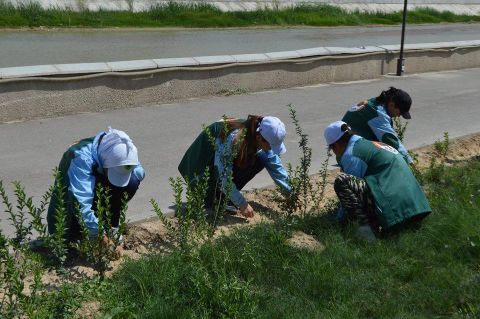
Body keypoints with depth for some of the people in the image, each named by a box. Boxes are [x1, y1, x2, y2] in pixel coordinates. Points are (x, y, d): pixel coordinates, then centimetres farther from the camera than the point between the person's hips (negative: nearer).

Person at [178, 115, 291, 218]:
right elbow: (223, 176, -35)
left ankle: (225, 198, -3)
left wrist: (290, 192, -8)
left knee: (259, 161, -14)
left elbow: (274, 163, -7)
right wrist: (241, 203, -31)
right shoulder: (234, 139, -39)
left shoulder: (260, 139, -19)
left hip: (227, 157, 7)